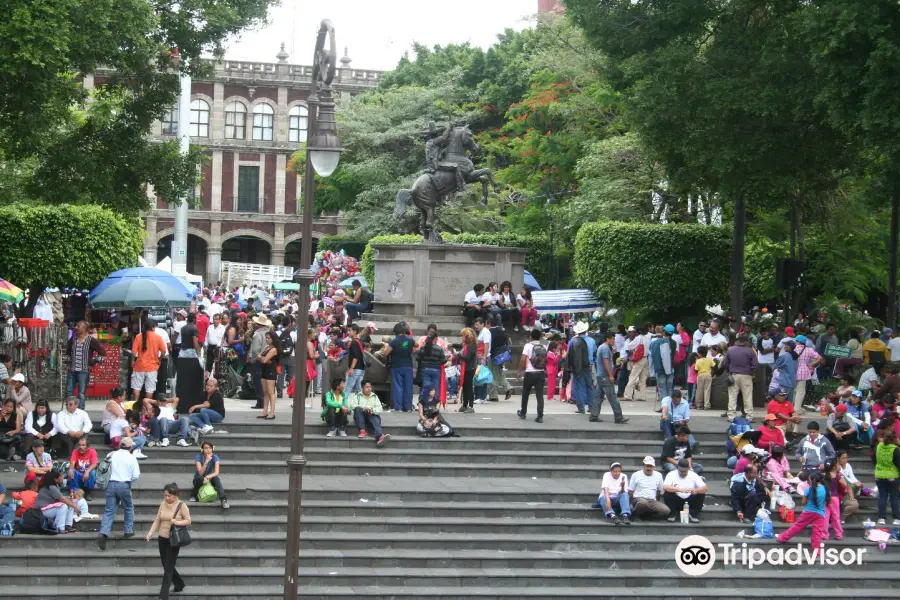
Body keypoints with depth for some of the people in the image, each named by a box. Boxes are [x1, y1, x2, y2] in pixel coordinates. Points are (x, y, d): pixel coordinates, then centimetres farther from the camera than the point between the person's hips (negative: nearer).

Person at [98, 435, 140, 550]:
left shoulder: (112, 455, 6)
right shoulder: (131, 458, -3)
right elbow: (136, 475, -5)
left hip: (111, 484, 3)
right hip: (124, 485, -3)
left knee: (109, 511, 1)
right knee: (129, 508, 20)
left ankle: (104, 533, -14)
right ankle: (129, 531, 22)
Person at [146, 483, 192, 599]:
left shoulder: (182, 506, -10)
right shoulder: (163, 504, 4)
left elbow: (188, 520, -7)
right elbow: (157, 520, 6)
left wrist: (177, 522, -25)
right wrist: (150, 533, -6)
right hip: (162, 538, 6)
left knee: (168, 568, -5)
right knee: (166, 565, 16)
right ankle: (179, 584, 39)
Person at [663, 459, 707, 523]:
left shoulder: (693, 475, -3)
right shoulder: (671, 474, -9)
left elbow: (705, 488, -12)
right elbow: (665, 487, -27)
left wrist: (696, 490, -36)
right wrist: (680, 490, -42)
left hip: (690, 502, 2)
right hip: (676, 502, -2)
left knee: (701, 493, -21)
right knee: (667, 493, -29)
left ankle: (693, 515, -8)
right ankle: (672, 515, -10)